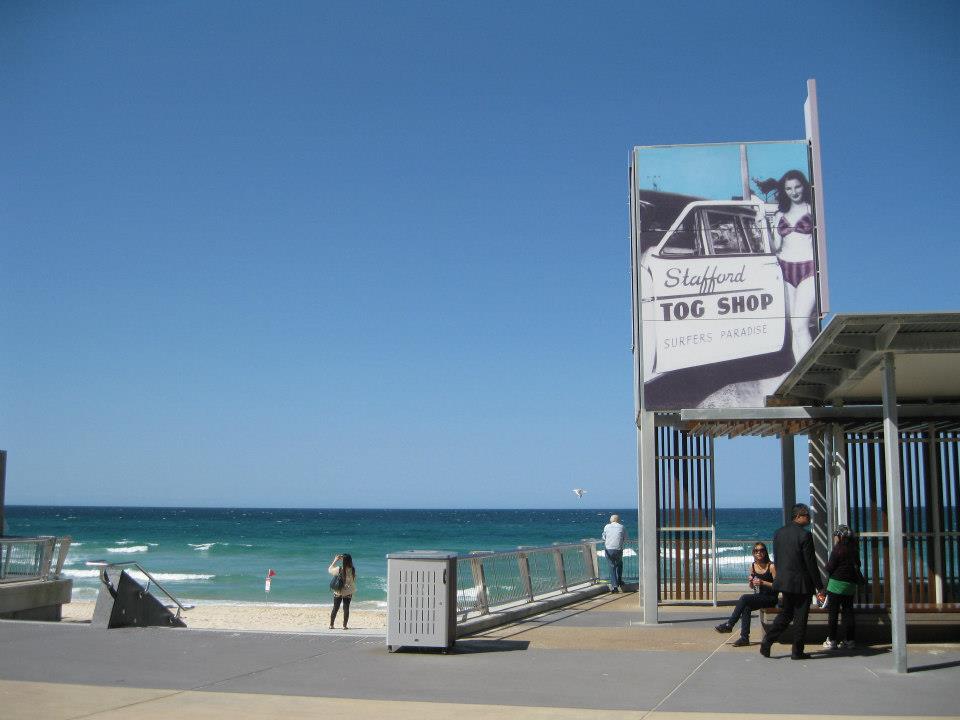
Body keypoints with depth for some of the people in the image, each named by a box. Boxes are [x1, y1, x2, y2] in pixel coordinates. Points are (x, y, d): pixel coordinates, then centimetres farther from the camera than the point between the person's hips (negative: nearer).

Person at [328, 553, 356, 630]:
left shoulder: (339, 569, -18)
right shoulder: (353, 570, -12)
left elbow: (330, 570, -1)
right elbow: (354, 581, 0)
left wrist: (335, 561, 3)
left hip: (338, 592, -1)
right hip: (348, 593, 1)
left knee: (335, 608, 13)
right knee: (346, 609, 11)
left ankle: (331, 625, 18)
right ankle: (344, 625, 11)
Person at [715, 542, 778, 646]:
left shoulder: (771, 566, -10)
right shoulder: (753, 566, 8)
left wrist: (763, 583, -21)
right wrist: (751, 581, -4)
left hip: (771, 599, -5)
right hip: (758, 597, 5)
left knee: (744, 598, -26)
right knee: (746, 607, -28)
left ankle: (729, 624, -19)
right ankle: (744, 638, -28)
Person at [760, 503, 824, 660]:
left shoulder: (778, 533, 5)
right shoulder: (804, 535, -16)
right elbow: (811, 563, -14)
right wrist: (819, 586, -8)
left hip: (784, 581, 6)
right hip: (802, 583, -6)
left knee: (786, 613, 18)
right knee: (800, 617, 4)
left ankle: (768, 640, 5)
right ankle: (797, 651, 10)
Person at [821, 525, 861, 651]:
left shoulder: (837, 549, -11)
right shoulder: (854, 550, 7)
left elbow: (830, 568, -11)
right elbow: (857, 566, 15)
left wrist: (825, 567, 9)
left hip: (837, 584, -6)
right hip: (851, 585, 6)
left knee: (832, 613, 0)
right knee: (848, 612, 10)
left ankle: (831, 640, 0)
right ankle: (849, 640, 10)